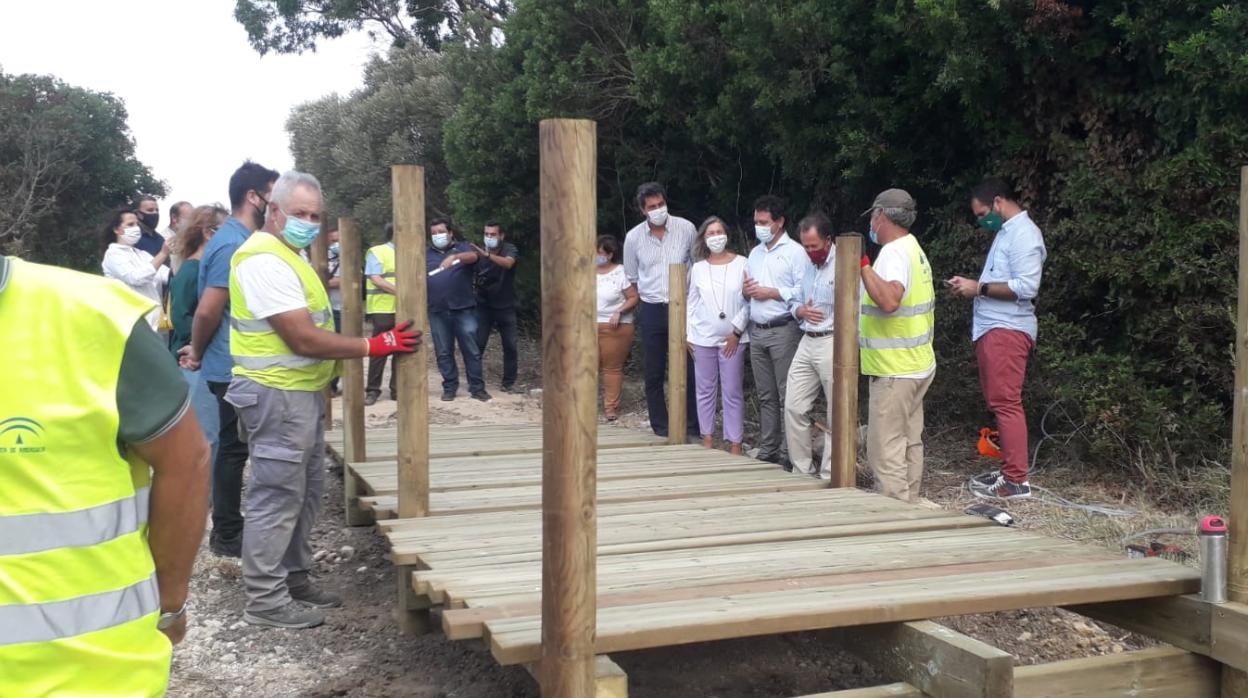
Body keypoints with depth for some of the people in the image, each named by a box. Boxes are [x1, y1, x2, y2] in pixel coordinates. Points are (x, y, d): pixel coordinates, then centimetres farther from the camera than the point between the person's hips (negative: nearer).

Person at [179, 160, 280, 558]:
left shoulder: (240, 240, 12)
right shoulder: (233, 245, -19)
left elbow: (210, 310, 18)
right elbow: (208, 310, -21)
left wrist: (200, 350, 13)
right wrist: (198, 353, -6)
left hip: (240, 365, 9)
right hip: (234, 368, -9)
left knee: (235, 446, 15)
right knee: (233, 448, -1)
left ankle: (230, 527, 25)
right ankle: (227, 535, 9)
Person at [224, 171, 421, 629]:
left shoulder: (289, 256, 15)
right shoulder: (265, 260, -19)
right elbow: (304, 339, -23)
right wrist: (375, 346, -18)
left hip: (303, 391, 10)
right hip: (278, 395, -10)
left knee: (306, 491, 17)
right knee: (278, 497, -4)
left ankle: (293, 579, 28)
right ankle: (265, 600, 5)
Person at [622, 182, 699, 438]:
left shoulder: (686, 229, -4)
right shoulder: (633, 238, -1)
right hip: (652, 311, 2)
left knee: (688, 371, -2)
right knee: (654, 375, 5)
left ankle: (693, 430, 6)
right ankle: (661, 431, 14)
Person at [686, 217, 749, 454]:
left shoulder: (741, 264, -1)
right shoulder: (698, 268, 8)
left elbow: (749, 301, -3)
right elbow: (692, 302, 11)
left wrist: (737, 330, -7)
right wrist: (688, 335, 6)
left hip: (733, 338, -3)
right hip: (703, 338, 3)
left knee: (733, 392, -1)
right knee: (706, 390, 7)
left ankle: (735, 443, 3)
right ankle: (707, 437, 16)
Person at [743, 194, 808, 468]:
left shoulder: (794, 252, -4)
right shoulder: (755, 253, 19)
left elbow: (803, 291, -14)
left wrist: (770, 292, -13)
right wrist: (746, 290, 4)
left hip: (783, 330, -7)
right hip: (757, 331, 7)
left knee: (786, 396, -6)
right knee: (765, 396, 11)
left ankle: (787, 455, -3)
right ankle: (767, 451, 16)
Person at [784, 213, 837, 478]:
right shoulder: (805, 265, 14)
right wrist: (801, 311, -2)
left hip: (833, 343, -8)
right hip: (807, 342, 8)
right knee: (794, 407, 6)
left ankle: (829, 475, 8)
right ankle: (803, 470, 16)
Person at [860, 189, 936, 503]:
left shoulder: (894, 253, -18)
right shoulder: (914, 249, 16)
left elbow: (889, 301, -35)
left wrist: (863, 265, -32)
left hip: (894, 370, -11)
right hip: (917, 365, 11)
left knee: (885, 450, -8)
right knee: (909, 444, 15)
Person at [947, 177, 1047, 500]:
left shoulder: (1023, 234, -12)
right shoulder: (1005, 232, 19)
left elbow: (1026, 287, -21)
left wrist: (979, 288, -16)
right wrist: (970, 287, 8)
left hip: (1007, 330, -10)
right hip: (991, 328, 10)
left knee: (1006, 403, -10)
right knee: (999, 403, 12)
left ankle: (1016, 480, -8)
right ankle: (1009, 469, 18)